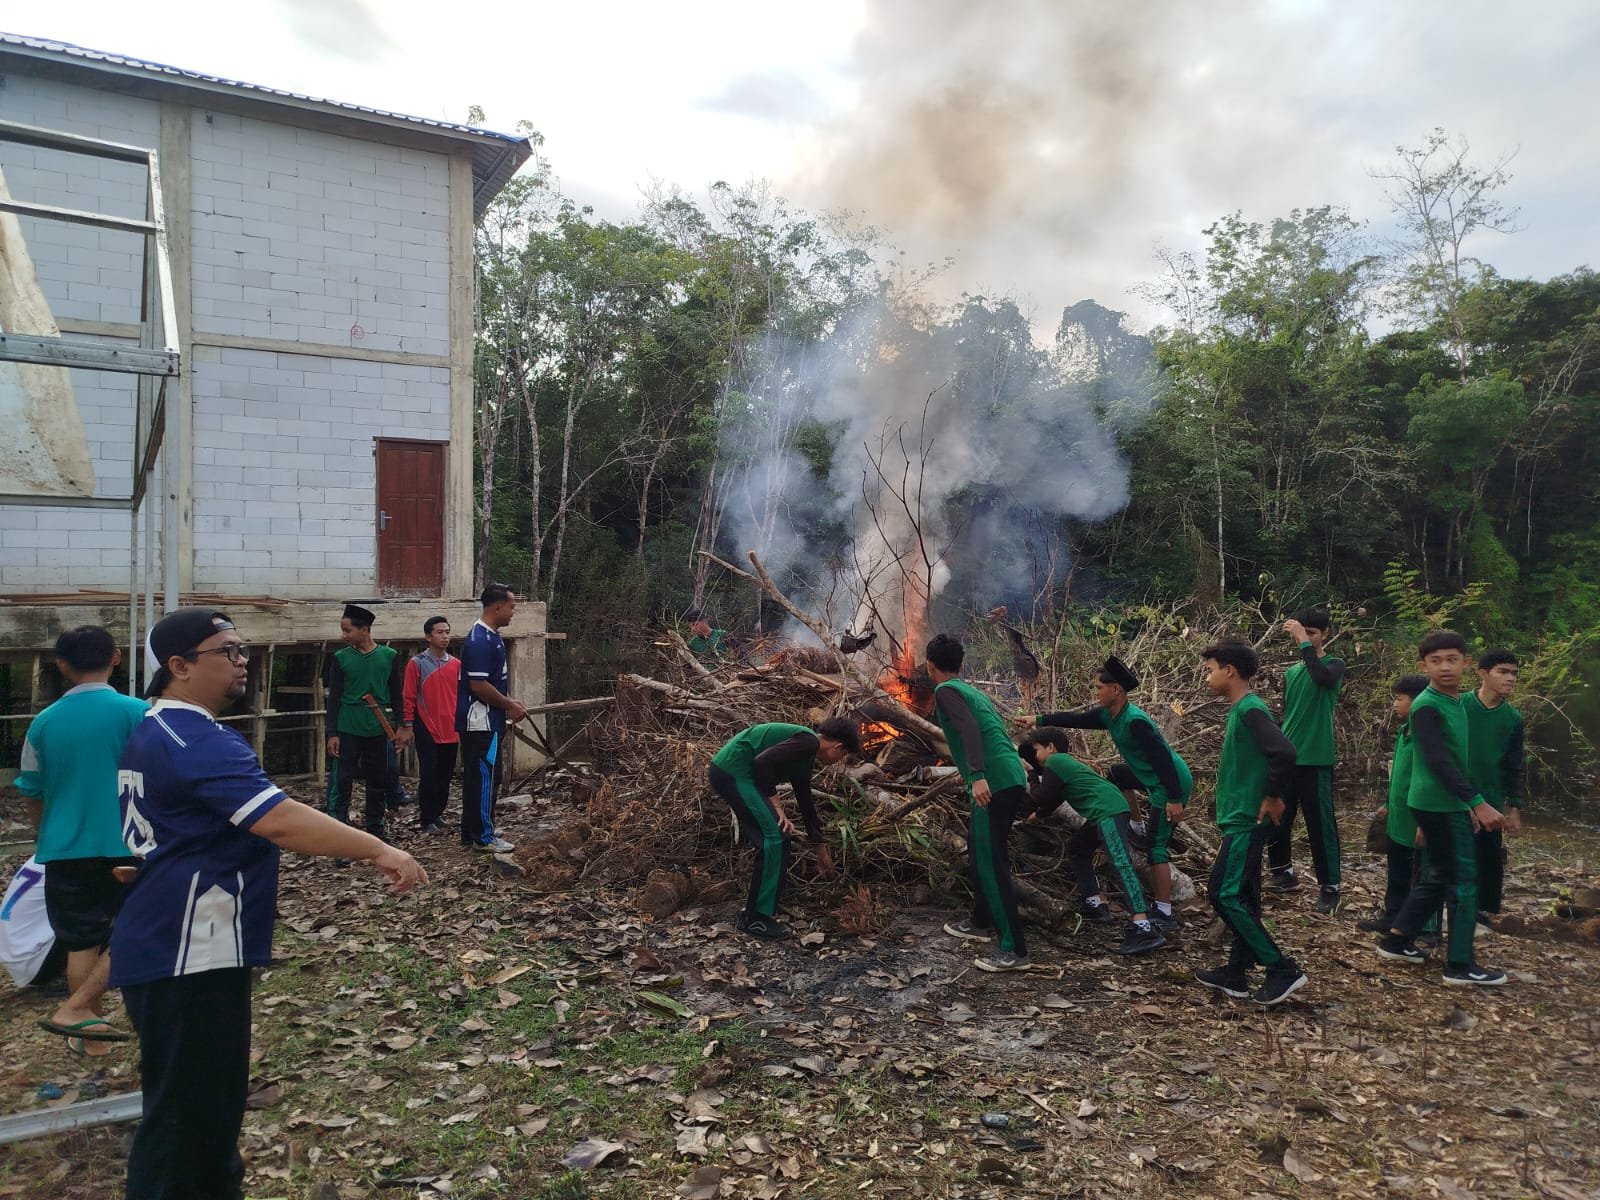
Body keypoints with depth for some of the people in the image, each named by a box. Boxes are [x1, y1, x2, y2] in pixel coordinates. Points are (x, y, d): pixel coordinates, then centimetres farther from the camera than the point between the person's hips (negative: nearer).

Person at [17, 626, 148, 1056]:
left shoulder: (44, 722, 0)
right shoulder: (136, 713, -11)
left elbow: (34, 794, 10)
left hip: (66, 849, 4)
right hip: (126, 847, -4)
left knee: (81, 943, 14)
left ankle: (91, 1036, 23)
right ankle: (75, 1009, -1)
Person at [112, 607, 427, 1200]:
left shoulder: (156, 731, 12)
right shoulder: (197, 742, -22)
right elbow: (278, 820, -34)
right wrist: (379, 850, -34)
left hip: (173, 946, 11)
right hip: (188, 956, -11)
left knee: (210, 1099, 23)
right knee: (187, 1112, 0)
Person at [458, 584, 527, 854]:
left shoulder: (491, 636, 12)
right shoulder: (479, 641, -19)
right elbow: (478, 685, -23)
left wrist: (508, 703, 12)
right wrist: (510, 706, -13)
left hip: (487, 721, 10)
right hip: (481, 722, -10)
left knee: (475, 777, 14)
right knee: (485, 778, -3)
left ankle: (471, 832, 23)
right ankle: (484, 837, 4)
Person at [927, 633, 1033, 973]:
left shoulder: (946, 691, -4)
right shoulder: (972, 690, 22)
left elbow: (969, 729, -20)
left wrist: (977, 776, -30)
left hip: (993, 784, -9)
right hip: (1012, 780, 9)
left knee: (990, 865, -7)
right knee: (980, 855, 23)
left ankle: (1014, 951, -5)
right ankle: (981, 923, 36)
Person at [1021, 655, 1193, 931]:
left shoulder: (1135, 721, -26)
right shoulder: (1108, 715, 2)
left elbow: (1162, 758, -27)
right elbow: (1077, 719, 14)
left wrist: (1174, 799, -27)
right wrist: (1039, 719, 13)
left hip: (1172, 784, -10)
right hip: (1153, 778, 10)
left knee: (1157, 848, -8)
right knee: (1116, 775, 29)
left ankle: (1165, 915, -3)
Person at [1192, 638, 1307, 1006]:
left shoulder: (1250, 708, -17)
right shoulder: (1241, 709, 13)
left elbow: (1283, 753, -29)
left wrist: (1273, 798, -19)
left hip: (1246, 820, -10)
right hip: (1240, 819, 10)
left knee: (1225, 895, -9)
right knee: (1241, 898, 12)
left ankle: (1283, 969, -1)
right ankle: (1236, 975, 19)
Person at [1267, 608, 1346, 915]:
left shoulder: (1334, 664, -4)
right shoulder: (1290, 673, 12)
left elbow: (1322, 677, -30)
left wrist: (1304, 642, -24)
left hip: (1315, 760, -6)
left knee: (1320, 824, -2)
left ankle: (1330, 887, 8)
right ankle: (1284, 872, 29)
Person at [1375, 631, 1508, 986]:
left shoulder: (1458, 702, 11)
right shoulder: (1426, 706, -17)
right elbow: (1439, 762, -24)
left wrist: (1468, 804, 20)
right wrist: (1477, 803, -27)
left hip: (1449, 804, 9)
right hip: (1439, 806, -9)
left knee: (1439, 876, 16)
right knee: (1464, 881, -2)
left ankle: (1396, 939, 25)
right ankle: (1460, 966, 7)